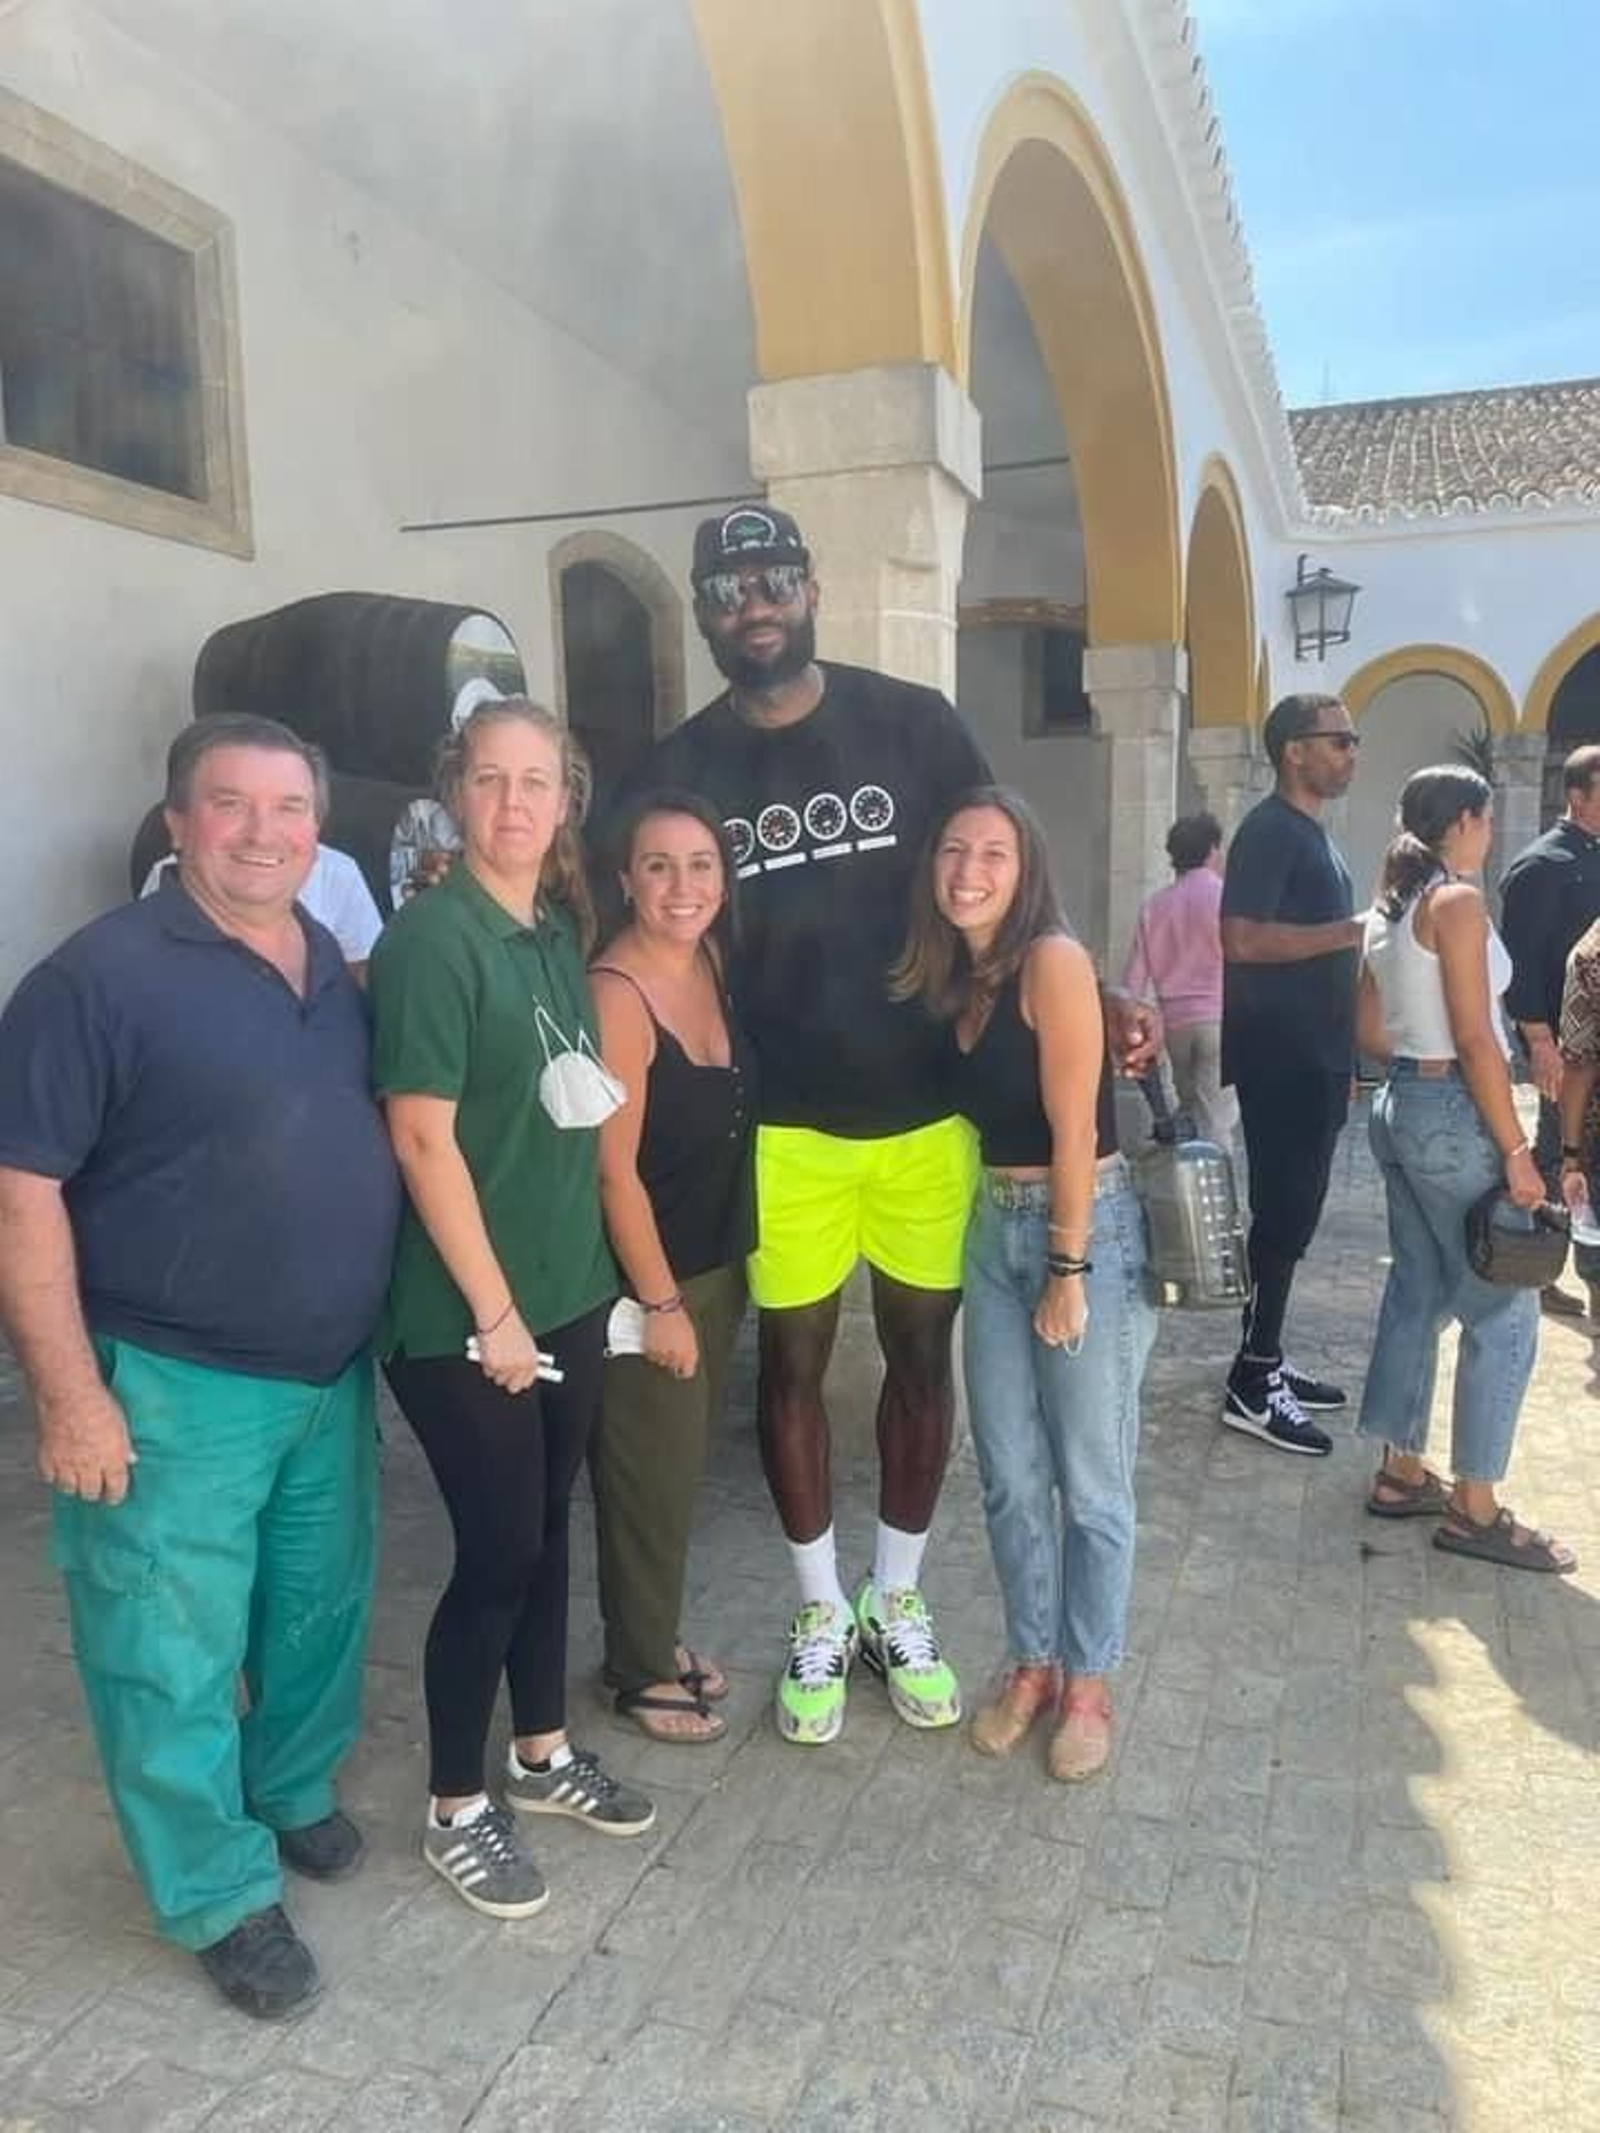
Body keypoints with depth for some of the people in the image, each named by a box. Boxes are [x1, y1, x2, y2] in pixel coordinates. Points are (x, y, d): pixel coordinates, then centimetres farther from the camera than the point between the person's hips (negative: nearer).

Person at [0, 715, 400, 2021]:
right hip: (174, 1389, -6)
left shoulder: (340, 972, 5)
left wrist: (390, 1333, 12)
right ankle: (223, 1898, 29)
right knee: (173, 1656, 8)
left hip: (333, 1374, 6)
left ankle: (296, 1793, 46)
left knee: (322, 1613, 21)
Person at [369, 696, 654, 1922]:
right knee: (498, 1552, 3)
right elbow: (423, 1139, -19)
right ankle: (455, 1808, 24)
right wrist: (492, 1312, -17)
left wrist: (585, 1275, 11)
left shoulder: (560, 933, 8)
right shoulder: (432, 940, -15)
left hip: (571, 1290, 7)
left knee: (547, 1528, 18)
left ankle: (543, 1755, 37)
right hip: (466, 1316, -7)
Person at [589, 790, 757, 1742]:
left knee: (687, 1463, 19)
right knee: (650, 1477, 8)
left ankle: (660, 1638, 38)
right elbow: (615, 1170, -20)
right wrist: (661, 1303, -15)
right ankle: (639, 1671, 28)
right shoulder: (616, 994, -21)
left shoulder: (713, 961, 1)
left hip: (721, 1261, 7)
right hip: (648, 1276, -7)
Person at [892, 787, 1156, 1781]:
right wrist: (1009, 1236, 3)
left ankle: (1088, 1684, 25)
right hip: (995, 1228, 7)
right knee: (1009, 1476, 14)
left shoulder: (1054, 960, -16)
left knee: (1090, 1482, 7)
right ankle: (1032, 1664, 32)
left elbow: (1074, 1127, -17)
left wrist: (1069, 1271, -15)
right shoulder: (951, 977, 6)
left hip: (1089, 1227, -7)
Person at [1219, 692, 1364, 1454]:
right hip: (1280, 1059, -10)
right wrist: (1353, 932, -20)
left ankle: (1267, 1361, 23)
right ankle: (1251, 1384, 3)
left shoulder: (1312, 832, 18)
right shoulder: (1270, 829, -13)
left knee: (1294, 1213, 13)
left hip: (1314, 1056, 10)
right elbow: (1244, 939, -25)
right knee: (1281, 1215, -6)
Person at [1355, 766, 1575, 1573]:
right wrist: (1516, 1150, -17)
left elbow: (1371, 1032, 15)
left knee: (1417, 1291, 15)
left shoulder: (1389, 908, 11)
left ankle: (1401, 1473, 24)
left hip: (1400, 1106, 9)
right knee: (1503, 1310, 0)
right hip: (1454, 1113, -9)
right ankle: (1474, 1509, 7)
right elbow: (1475, 1039, -19)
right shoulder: (1457, 901, -15)